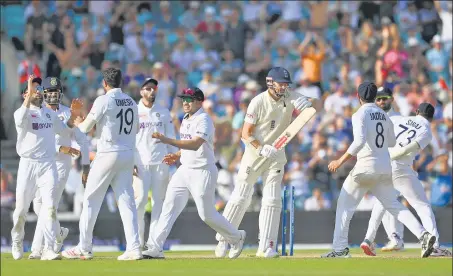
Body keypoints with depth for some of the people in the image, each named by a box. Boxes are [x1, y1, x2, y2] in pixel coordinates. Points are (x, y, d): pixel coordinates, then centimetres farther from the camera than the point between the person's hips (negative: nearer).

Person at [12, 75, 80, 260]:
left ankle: (49, 250, -17)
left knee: (50, 206, -13)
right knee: (21, 208, 4)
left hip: (48, 165, 3)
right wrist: (30, 95, -27)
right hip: (28, 165, -3)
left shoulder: (50, 113, 16)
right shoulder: (22, 111, -2)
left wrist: (73, 115, 11)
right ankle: (17, 241, 30)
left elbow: (64, 130, 26)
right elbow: (20, 121, -27)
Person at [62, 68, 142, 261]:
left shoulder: (103, 101, -10)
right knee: (126, 201, 4)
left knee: (91, 199, 3)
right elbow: (135, 128, 21)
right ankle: (134, 248, -7)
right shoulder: (131, 102, 10)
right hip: (128, 155, 6)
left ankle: (84, 248, 6)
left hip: (108, 153, -6)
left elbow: (86, 128, -6)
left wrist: (77, 121, 15)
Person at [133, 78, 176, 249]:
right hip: (140, 163, -2)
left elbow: (170, 138, 14)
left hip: (160, 162, 2)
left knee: (159, 200, -2)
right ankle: (138, 241, -3)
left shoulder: (163, 113, 13)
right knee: (140, 199, -11)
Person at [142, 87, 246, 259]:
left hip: (203, 172, -8)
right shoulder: (186, 119, 11)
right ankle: (154, 249, -7)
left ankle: (236, 237, 23)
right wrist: (177, 156, 9)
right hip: (184, 170, 8)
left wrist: (168, 141, -40)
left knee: (207, 214, 0)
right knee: (169, 207, -3)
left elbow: (195, 144, -32)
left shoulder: (204, 120, -17)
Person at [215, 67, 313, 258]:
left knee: (272, 200, -1)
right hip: (254, 154, -4)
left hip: (276, 156, 4)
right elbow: (246, 134, -17)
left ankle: (266, 247, 1)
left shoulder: (290, 98, -5)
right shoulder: (258, 102, -16)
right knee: (240, 197, -2)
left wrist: (306, 104, -40)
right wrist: (262, 149, -32)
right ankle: (223, 240, 9)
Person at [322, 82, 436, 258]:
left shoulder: (360, 115, -9)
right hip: (385, 167, 6)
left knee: (344, 204, 6)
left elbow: (359, 141, -22)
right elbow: (392, 142, 22)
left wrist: (340, 161, -19)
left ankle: (340, 248, 2)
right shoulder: (384, 116, 13)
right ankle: (423, 234, -8)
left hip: (366, 166, -6)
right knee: (393, 205, 10)